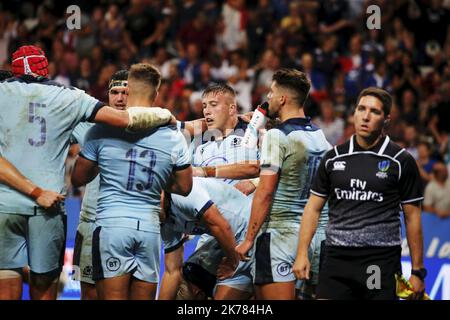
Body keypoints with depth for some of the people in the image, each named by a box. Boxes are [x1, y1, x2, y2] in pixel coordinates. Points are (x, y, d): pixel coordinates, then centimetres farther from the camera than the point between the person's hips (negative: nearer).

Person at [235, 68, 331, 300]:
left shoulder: (276, 136, -12)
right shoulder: (319, 136, 11)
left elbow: (265, 193, -15)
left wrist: (249, 239, -12)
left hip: (277, 231, -8)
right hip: (306, 231, 8)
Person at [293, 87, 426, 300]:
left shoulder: (401, 161, 1)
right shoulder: (333, 158, 10)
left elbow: (412, 217, 3)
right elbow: (313, 208, 14)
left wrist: (417, 271, 0)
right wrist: (302, 253, 4)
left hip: (381, 261, -2)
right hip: (337, 258, 2)